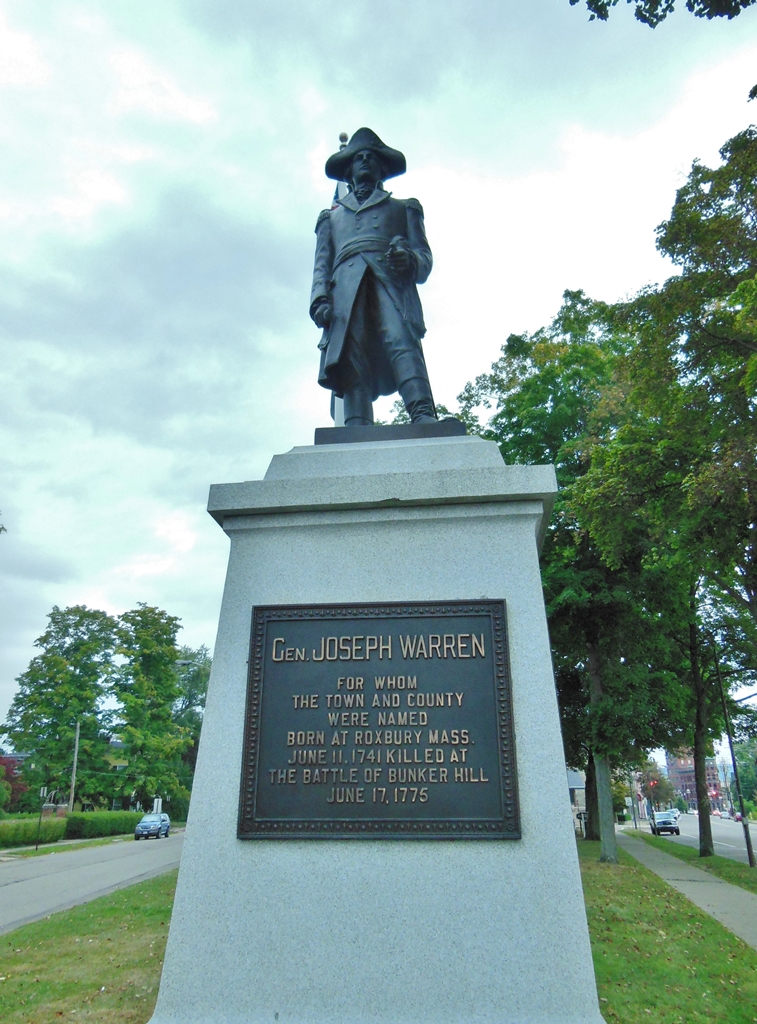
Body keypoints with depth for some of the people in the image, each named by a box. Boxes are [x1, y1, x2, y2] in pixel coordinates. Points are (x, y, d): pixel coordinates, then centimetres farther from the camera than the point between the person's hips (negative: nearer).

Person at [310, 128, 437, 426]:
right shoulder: (332, 215, 37)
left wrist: (409, 259, -8)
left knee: (402, 340, -30)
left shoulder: (404, 208, 33)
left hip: (391, 283, -1)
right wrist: (320, 298, -1)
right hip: (346, 290, 1)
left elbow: (424, 257, 19)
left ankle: (424, 419, -48)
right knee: (351, 358, -22)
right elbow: (322, 264, 22)